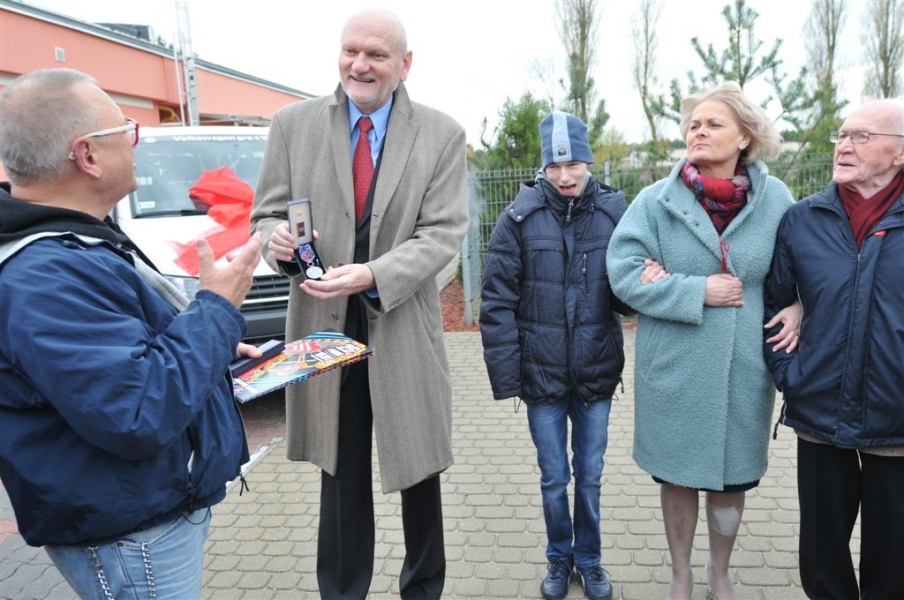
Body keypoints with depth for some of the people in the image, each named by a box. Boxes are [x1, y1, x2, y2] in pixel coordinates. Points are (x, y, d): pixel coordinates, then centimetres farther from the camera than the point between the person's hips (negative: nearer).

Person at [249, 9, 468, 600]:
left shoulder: (442, 134, -2)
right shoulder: (294, 123, 3)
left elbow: (443, 233, -9)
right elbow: (267, 214, 6)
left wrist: (372, 274, -24)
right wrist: (278, 239, -18)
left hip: (405, 327, -1)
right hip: (325, 326, 1)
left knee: (417, 472, 15)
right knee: (342, 477, 15)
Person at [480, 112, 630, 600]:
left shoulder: (613, 212, -3)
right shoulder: (520, 218, -8)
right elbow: (497, 301, -7)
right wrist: (506, 375, -10)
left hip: (596, 373, 1)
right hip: (543, 373, -1)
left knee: (590, 476, 16)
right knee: (554, 478, 14)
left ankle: (589, 559, 38)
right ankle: (559, 559, 37)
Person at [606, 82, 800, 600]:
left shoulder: (774, 198, -2)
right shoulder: (657, 200, -8)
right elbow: (624, 272, -13)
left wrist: (798, 306, -5)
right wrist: (698, 292, -19)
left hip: (744, 369, 2)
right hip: (676, 369, -1)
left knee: (731, 477, 16)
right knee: (678, 474, 13)